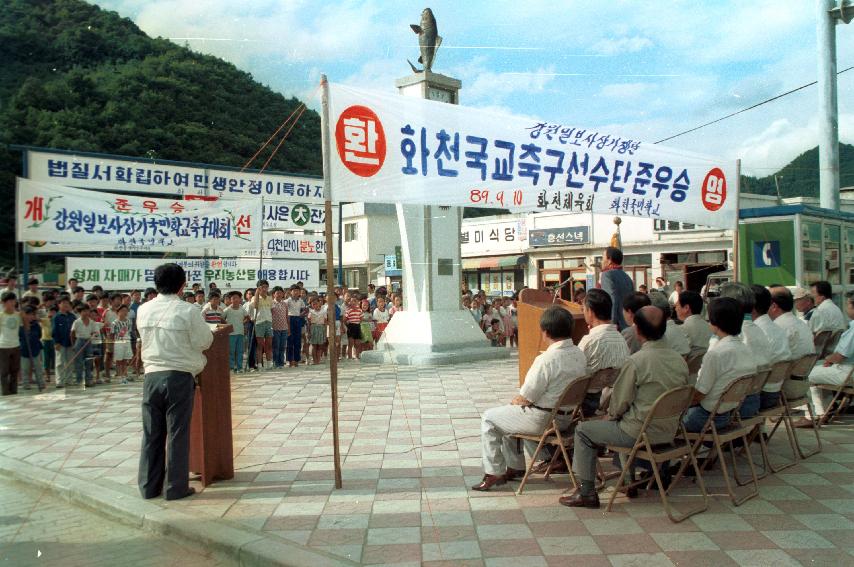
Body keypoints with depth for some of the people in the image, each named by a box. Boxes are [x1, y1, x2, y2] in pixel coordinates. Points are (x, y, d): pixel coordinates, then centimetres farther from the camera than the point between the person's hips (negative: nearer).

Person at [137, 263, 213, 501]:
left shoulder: (143, 310, 3)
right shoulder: (187, 311, -12)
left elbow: (145, 338, 14)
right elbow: (204, 341, -6)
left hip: (151, 376, 4)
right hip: (179, 376, -4)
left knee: (151, 433, 12)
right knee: (177, 433, 4)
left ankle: (149, 486, 19)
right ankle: (176, 487, 9)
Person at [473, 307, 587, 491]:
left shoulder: (546, 359, -26)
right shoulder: (580, 354, -1)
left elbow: (525, 398, -19)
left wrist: (514, 401, 5)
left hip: (543, 420, -8)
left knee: (489, 418, 10)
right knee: (509, 414, 28)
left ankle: (493, 474, 13)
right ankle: (515, 467, 31)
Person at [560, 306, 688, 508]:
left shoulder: (636, 361, -21)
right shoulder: (680, 360, 0)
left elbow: (620, 403, -13)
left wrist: (610, 415, 9)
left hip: (641, 433, -7)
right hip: (669, 432, 8)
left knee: (583, 430, 7)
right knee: (626, 422, 34)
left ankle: (587, 493, 9)